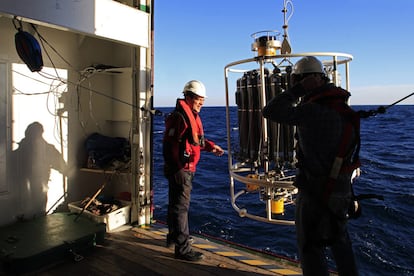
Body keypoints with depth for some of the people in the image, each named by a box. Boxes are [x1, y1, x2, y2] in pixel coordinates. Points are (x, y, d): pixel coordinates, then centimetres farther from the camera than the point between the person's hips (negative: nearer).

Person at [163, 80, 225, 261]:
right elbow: (169, 144, -23)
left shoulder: (192, 115, 15)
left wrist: (211, 146, 11)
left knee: (176, 204, 22)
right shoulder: (179, 116, -18)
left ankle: (174, 237, 39)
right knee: (181, 207, -5)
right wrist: (178, 169, -24)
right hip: (180, 170, -10)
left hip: (187, 169, 11)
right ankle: (183, 248, 3)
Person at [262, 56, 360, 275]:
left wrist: (296, 89, -19)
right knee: (339, 241, 27)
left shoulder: (312, 111, -23)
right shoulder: (343, 108, 5)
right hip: (341, 189, 9)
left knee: (310, 248, 6)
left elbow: (269, 111, -24)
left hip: (316, 191, -9)